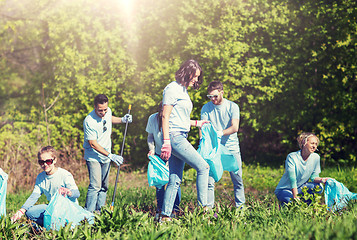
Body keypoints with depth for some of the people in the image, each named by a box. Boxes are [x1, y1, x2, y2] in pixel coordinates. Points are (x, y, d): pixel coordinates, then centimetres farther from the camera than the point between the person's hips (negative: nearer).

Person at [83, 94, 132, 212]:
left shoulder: (108, 111, -4)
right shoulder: (89, 121, -25)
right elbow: (93, 144, -22)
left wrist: (122, 120, 5)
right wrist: (111, 156, -25)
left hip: (106, 157, 7)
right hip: (93, 157, -7)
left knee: (104, 186, 8)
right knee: (95, 186, -17)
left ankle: (99, 211, 15)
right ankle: (89, 213, -14)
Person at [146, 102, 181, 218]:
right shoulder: (153, 119, -14)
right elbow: (150, 136, 2)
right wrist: (151, 149, -16)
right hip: (159, 154, 3)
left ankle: (175, 210, -1)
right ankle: (160, 210, 11)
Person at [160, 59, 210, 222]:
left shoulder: (183, 91, 20)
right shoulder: (172, 89, -8)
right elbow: (165, 116, -13)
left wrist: (196, 123, 27)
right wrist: (166, 141, -19)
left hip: (180, 138, 9)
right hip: (174, 137, -9)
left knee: (175, 180, 6)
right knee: (203, 167, -10)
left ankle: (165, 215, 7)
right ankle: (203, 208, -7)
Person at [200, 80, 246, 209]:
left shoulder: (232, 106, -3)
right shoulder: (206, 108, 0)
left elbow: (234, 128, -14)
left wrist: (220, 133, -30)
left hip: (231, 147, 0)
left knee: (237, 179, 3)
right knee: (209, 180, -7)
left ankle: (240, 206, 15)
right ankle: (208, 207, -2)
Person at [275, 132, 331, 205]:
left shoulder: (316, 157, -7)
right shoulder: (292, 157, -21)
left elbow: (314, 176, -2)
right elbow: (292, 179, -27)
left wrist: (321, 180, -25)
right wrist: (295, 197, -35)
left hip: (300, 188, 5)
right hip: (284, 189, -5)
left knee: (318, 187, -23)